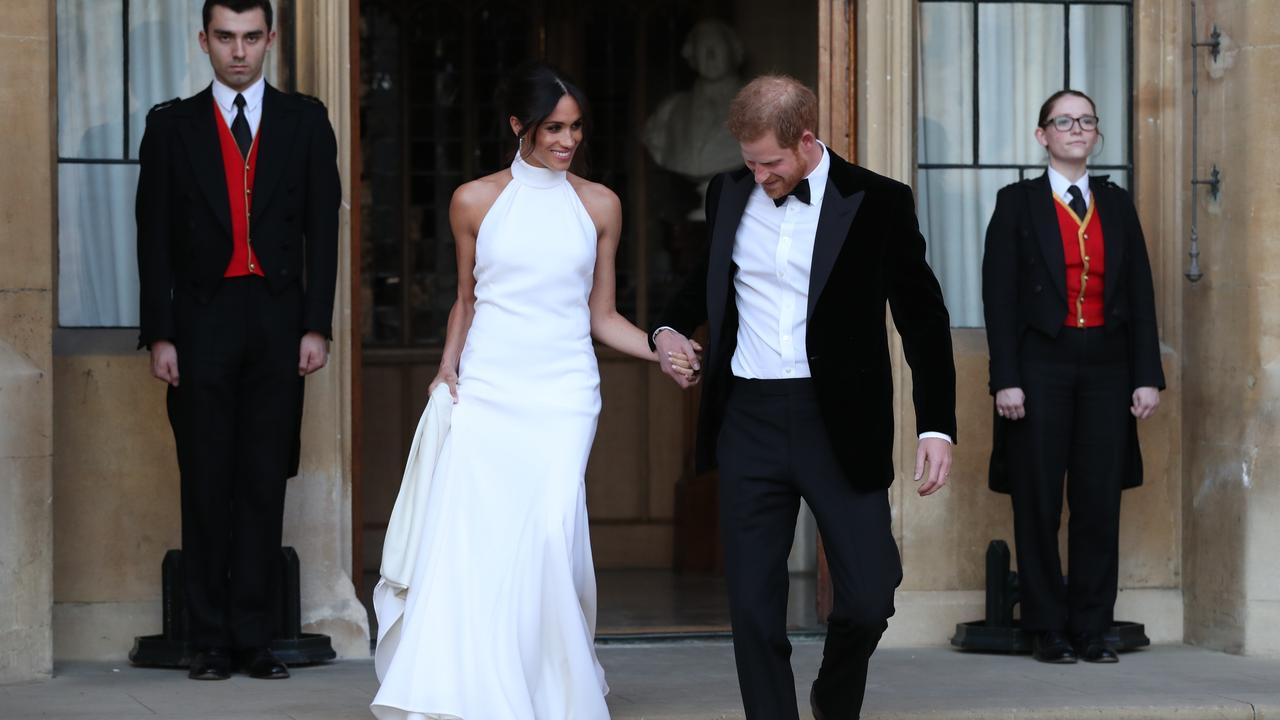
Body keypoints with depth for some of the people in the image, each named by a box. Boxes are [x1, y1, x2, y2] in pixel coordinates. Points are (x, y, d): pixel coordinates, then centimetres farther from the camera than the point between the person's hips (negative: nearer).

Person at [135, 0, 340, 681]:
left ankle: (255, 636, 4)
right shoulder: (172, 125, 6)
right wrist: (159, 334, -4)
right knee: (206, 485, 1)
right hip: (202, 321, 0)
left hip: (278, 322, 0)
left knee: (265, 483, 1)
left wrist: (317, 326, -2)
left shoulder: (305, 121, 8)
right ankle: (210, 640, 6)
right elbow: (154, 236, 4)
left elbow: (322, 228, 6)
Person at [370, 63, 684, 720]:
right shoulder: (476, 201, 7)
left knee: (550, 530, -17)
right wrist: (447, 369, 4)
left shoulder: (598, 205, 9)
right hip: (484, 393, 0)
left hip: (561, 395, 0)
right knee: (467, 536, -12)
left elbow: (602, 316, 12)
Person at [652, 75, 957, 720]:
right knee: (753, 605, 2)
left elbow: (923, 316, 1)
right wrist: (670, 328, 7)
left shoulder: (878, 203, -3)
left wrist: (936, 426, -5)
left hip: (841, 425, -3)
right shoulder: (730, 193, 8)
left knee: (868, 599, -2)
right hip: (749, 421, 3)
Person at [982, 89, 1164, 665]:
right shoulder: (1018, 203, 3)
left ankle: (1092, 629, 8)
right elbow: (999, 295, -2)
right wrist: (1006, 379, -10)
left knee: (1101, 502, 1)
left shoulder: (1117, 205, 13)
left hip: (1106, 364, 3)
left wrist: (1147, 376, 1)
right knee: (1039, 503, 0)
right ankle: (1047, 631, 6)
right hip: (1042, 364, -3)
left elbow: (1140, 294, 10)